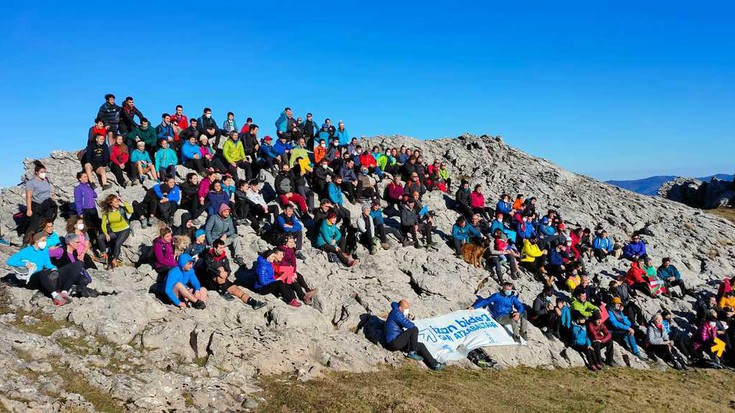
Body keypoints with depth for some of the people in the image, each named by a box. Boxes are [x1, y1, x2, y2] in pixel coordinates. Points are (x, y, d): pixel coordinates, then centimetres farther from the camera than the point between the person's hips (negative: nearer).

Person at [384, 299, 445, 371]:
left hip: (398, 342, 10)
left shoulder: (400, 314, 16)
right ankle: (411, 352, -11)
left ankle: (434, 364, 9)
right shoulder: (396, 313, -16)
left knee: (421, 346, 9)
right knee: (414, 329, -23)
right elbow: (410, 325, -20)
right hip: (394, 342, -10)